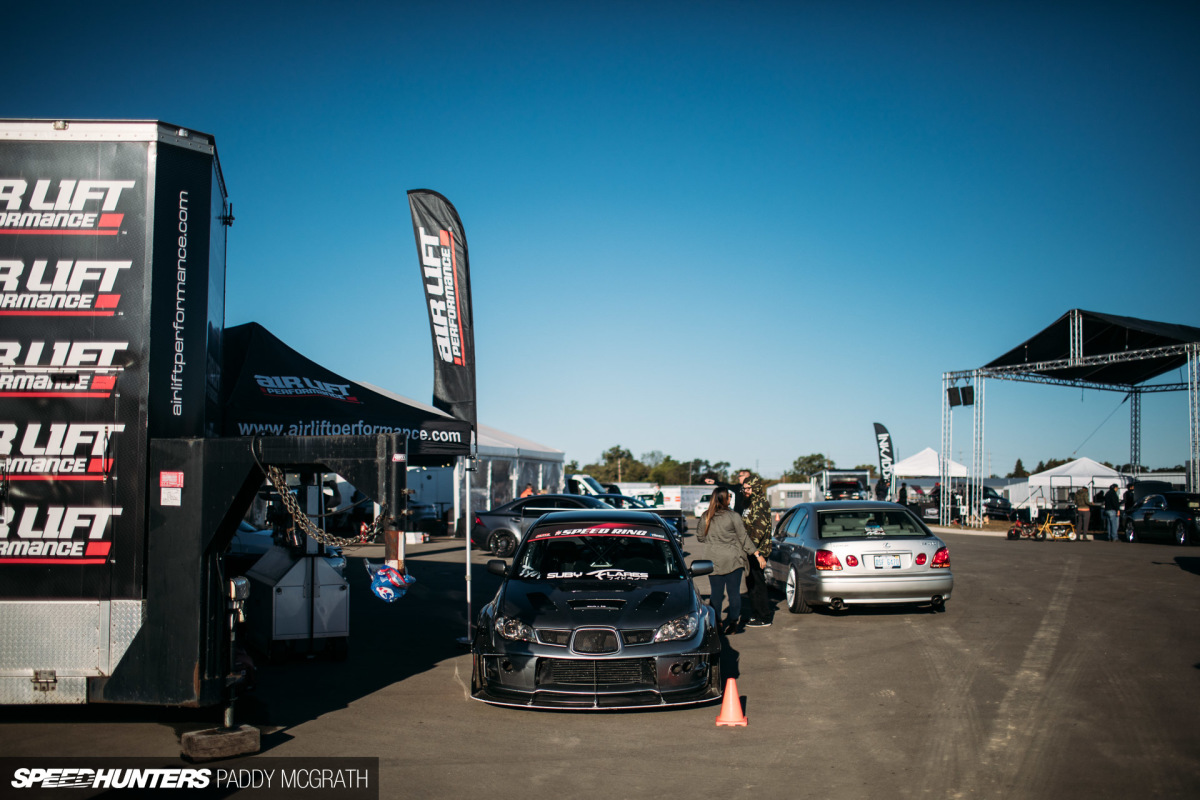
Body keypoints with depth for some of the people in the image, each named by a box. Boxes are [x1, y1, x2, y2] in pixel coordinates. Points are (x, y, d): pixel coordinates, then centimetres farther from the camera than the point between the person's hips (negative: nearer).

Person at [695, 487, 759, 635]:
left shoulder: (705, 518, 3)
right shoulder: (733, 516, -5)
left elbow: (700, 537, 13)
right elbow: (743, 538, -4)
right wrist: (758, 555, 0)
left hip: (715, 561, 2)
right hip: (734, 560, -2)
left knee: (716, 592, 6)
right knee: (734, 592, 6)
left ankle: (715, 623, 6)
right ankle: (733, 622, 8)